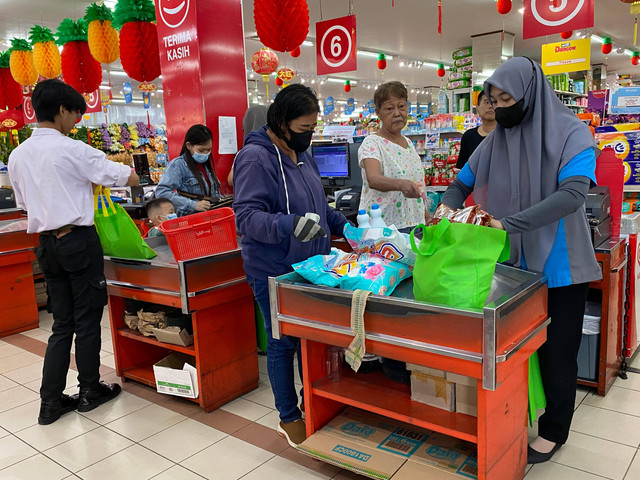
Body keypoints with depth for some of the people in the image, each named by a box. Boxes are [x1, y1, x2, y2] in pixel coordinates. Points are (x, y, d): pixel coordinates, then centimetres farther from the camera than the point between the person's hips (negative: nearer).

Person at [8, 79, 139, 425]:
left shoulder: (17, 156, 7)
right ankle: (90, 391, 21)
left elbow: (25, 203, 18)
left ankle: (50, 402, 17)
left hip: (47, 244, 7)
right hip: (78, 239, -6)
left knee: (62, 322, 14)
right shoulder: (72, 150, -13)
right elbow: (124, 177, -9)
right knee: (87, 318, 7)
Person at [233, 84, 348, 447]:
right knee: (283, 343, 7)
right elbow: (247, 216, -26)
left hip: (309, 265, 8)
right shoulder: (256, 158, -18)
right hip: (275, 273, -8)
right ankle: (290, 418, 26)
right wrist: (291, 225, -40)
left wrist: (343, 225, 11)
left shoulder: (302, 154, 10)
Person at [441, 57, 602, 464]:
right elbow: (461, 185, 11)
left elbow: (573, 193, -25)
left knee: (556, 351, 9)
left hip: (558, 266, -4)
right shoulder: (495, 141, 3)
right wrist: (447, 210, -12)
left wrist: (507, 223, -33)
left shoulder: (571, 133, -11)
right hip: (512, 264, 4)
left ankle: (553, 430, 29)